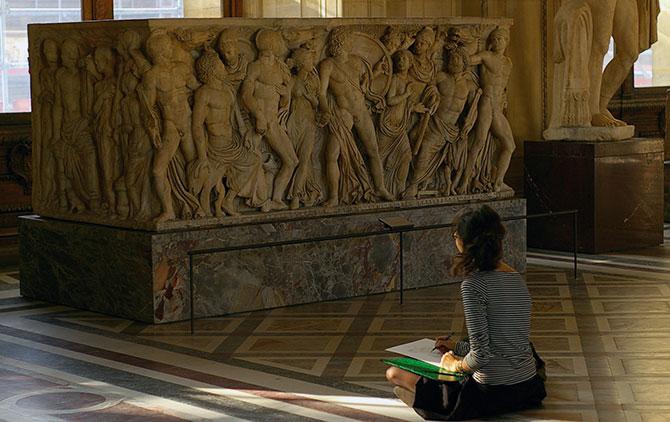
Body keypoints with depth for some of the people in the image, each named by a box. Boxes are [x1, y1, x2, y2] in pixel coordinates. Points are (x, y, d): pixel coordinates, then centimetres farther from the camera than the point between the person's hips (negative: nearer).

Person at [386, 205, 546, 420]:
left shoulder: (473, 285, -18)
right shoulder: (517, 279, 8)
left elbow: (481, 355, -20)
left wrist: (455, 364, 0)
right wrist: (458, 348, 24)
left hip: (492, 394, -8)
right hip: (527, 388, 8)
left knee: (394, 373, 0)